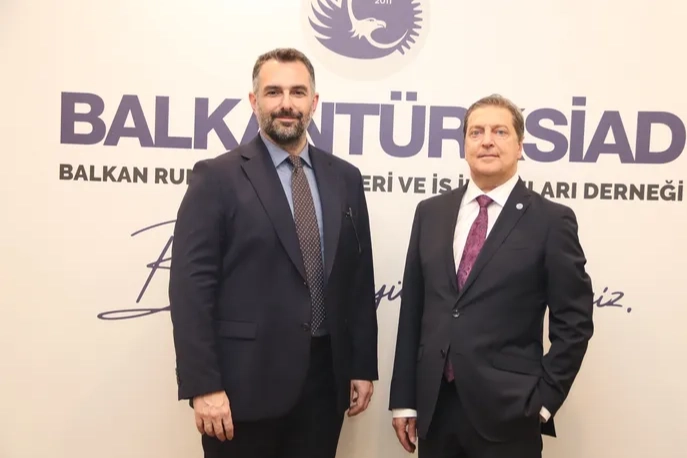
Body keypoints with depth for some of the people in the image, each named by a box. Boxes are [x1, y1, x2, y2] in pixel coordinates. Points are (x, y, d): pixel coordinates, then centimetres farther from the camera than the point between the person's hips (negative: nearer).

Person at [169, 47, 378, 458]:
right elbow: (191, 286, -10)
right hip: (245, 384, -3)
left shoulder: (345, 178, 8)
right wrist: (203, 386, -14)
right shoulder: (218, 177, -5)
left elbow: (360, 279, 10)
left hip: (325, 380, 4)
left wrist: (363, 367, 8)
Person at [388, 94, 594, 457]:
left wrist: (544, 399, -7)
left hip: (507, 411, -3)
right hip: (434, 406, 4)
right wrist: (403, 398, 6)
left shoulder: (551, 220, -3)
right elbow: (412, 309, 7)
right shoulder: (430, 212, 7)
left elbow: (573, 321, -2)